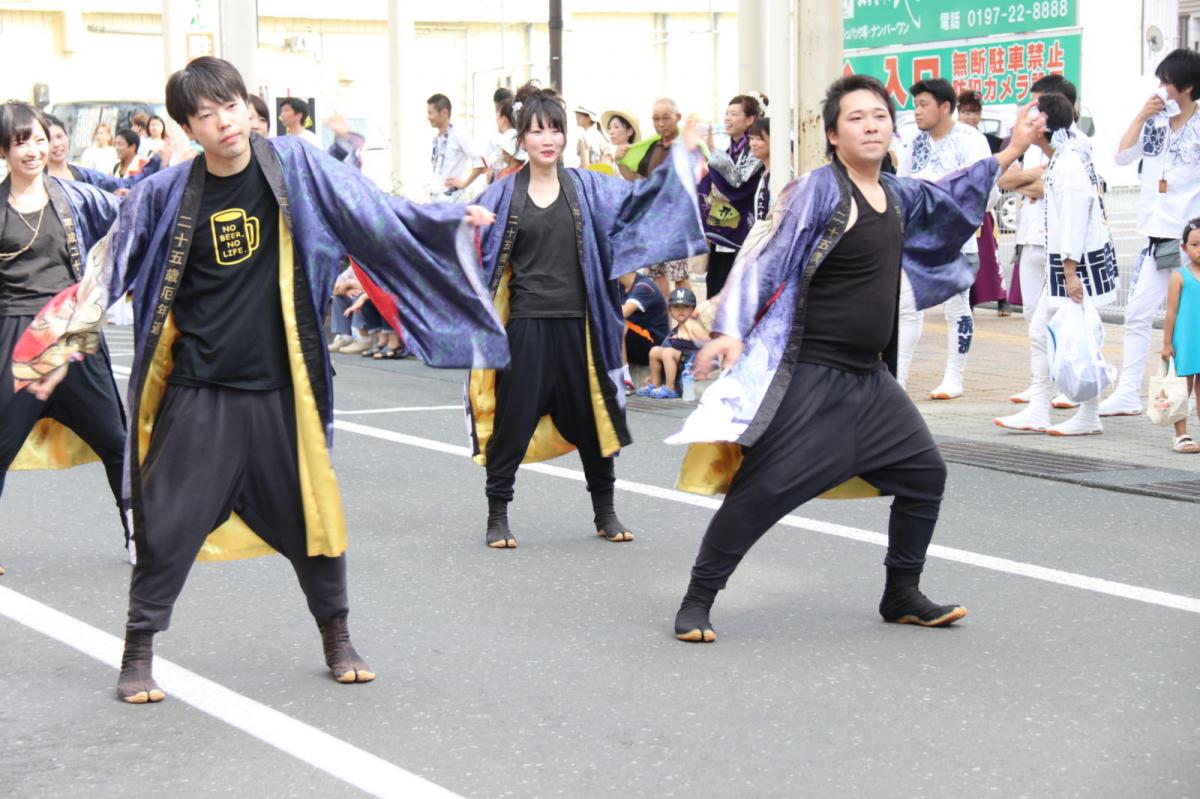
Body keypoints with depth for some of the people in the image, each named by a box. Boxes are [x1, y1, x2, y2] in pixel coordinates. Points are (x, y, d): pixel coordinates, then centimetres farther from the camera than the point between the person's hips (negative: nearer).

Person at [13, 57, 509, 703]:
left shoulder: (294, 165, -3)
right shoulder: (167, 194, -3)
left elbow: (374, 215, 1)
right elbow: (107, 272, 4)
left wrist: (452, 221, -5)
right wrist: (63, 347, 2)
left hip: (281, 385, 1)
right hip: (198, 390, -1)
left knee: (311, 513, 9)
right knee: (168, 523, -2)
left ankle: (337, 640, 28)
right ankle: (138, 655, 13)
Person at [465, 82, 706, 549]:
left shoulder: (587, 187, 6)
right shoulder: (503, 195, 2)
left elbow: (638, 199, 1)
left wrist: (679, 160, -8)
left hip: (577, 321, 2)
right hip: (526, 323, -2)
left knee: (590, 417, 10)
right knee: (514, 419, 0)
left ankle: (605, 513, 23)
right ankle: (497, 516, 12)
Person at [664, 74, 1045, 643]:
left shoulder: (898, 197, 11)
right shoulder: (821, 189, -12)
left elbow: (949, 196, 33)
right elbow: (768, 260, -17)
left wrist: (1010, 152, 36)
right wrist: (731, 330, -27)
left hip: (869, 379, 8)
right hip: (807, 376, -8)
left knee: (923, 472, 10)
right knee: (763, 488, -11)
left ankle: (902, 596, 25)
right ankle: (697, 601, 1)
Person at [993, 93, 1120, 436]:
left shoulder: (1069, 164, -18)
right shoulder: (1059, 161, 14)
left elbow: (1075, 220, -21)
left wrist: (1070, 272, -23)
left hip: (1080, 261, -10)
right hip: (1062, 264, 10)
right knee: (1041, 333, 10)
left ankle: (1089, 417, 5)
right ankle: (1037, 412, 14)